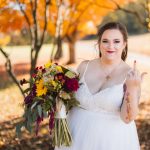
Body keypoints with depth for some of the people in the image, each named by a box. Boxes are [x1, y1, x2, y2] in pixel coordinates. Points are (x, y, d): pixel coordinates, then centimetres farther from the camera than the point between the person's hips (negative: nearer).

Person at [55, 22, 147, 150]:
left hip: (112, 139, -3)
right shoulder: (85, 66, -2)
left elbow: (127, 118, -18)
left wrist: (134, 88, -28)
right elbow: (71, 96, 13)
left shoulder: (131, 75, -11)